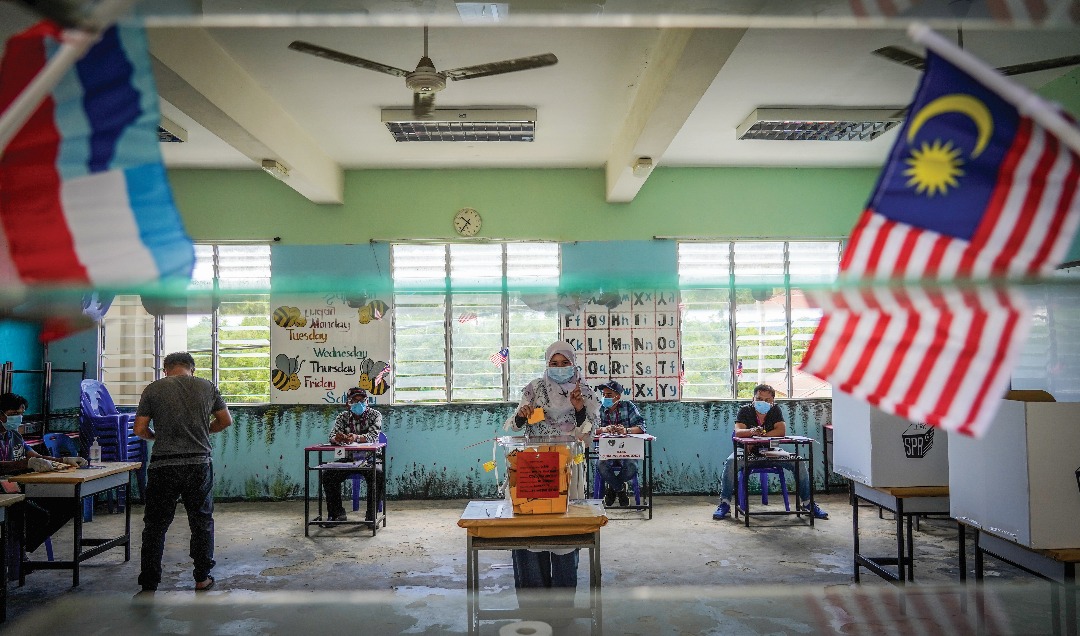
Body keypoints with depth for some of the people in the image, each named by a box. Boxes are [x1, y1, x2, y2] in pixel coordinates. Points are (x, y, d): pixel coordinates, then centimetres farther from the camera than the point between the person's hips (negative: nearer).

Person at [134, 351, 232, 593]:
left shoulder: (153, 389, 0)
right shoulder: (207, 387, 4)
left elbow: (139, 430, -1)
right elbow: (226, 421, 10)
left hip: (163, 466, -1)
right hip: (199, 465, 1)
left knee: (155, 526, 10)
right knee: (202, 522, 15)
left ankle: (149, 586, 12)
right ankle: (202, 578, 22)